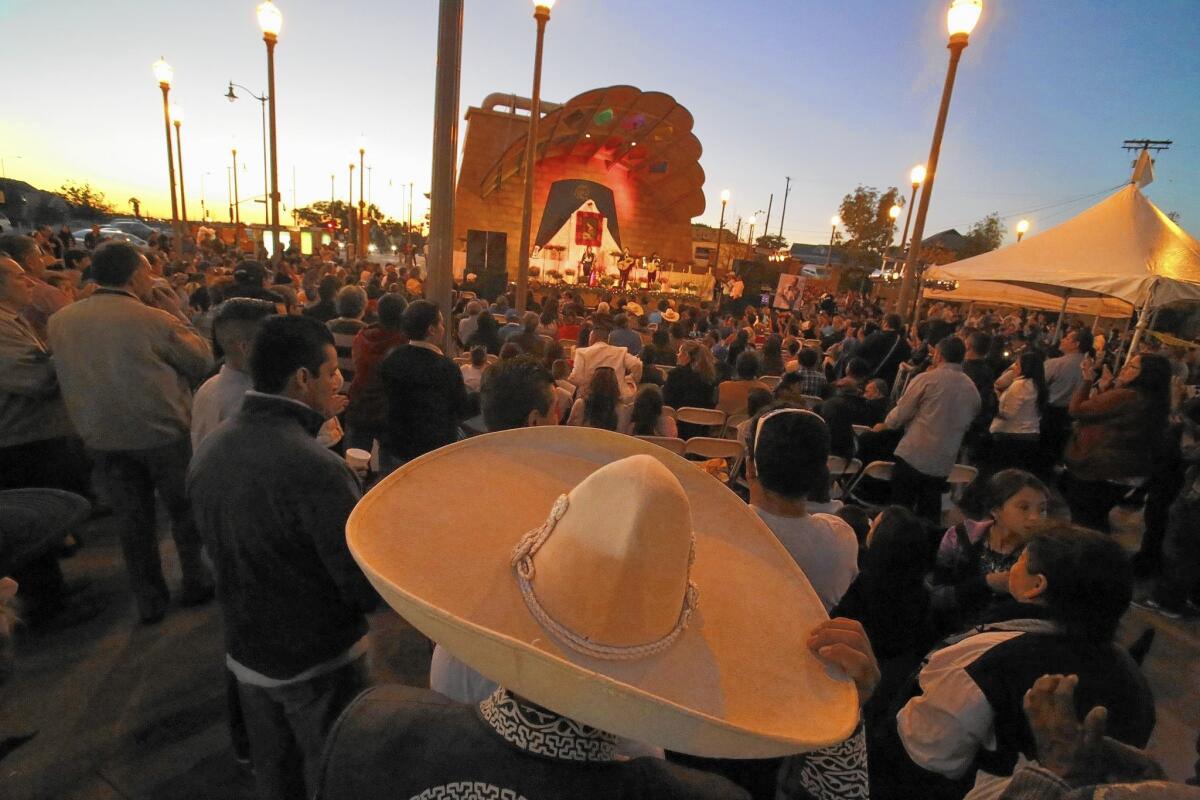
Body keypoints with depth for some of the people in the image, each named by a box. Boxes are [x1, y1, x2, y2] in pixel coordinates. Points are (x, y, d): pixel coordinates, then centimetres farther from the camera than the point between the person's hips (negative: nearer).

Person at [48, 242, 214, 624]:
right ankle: (196, 582, 27)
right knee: (185, 508, 14)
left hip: (103, 437, 5)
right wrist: (177, 314, -1)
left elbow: (69, 374, 11)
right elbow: (203, 362, -7)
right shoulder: (156, 320, -18)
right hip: (164, 431, -4)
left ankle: (149, 600, 25)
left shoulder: (59, 321, -1)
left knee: (133, 517, 14)